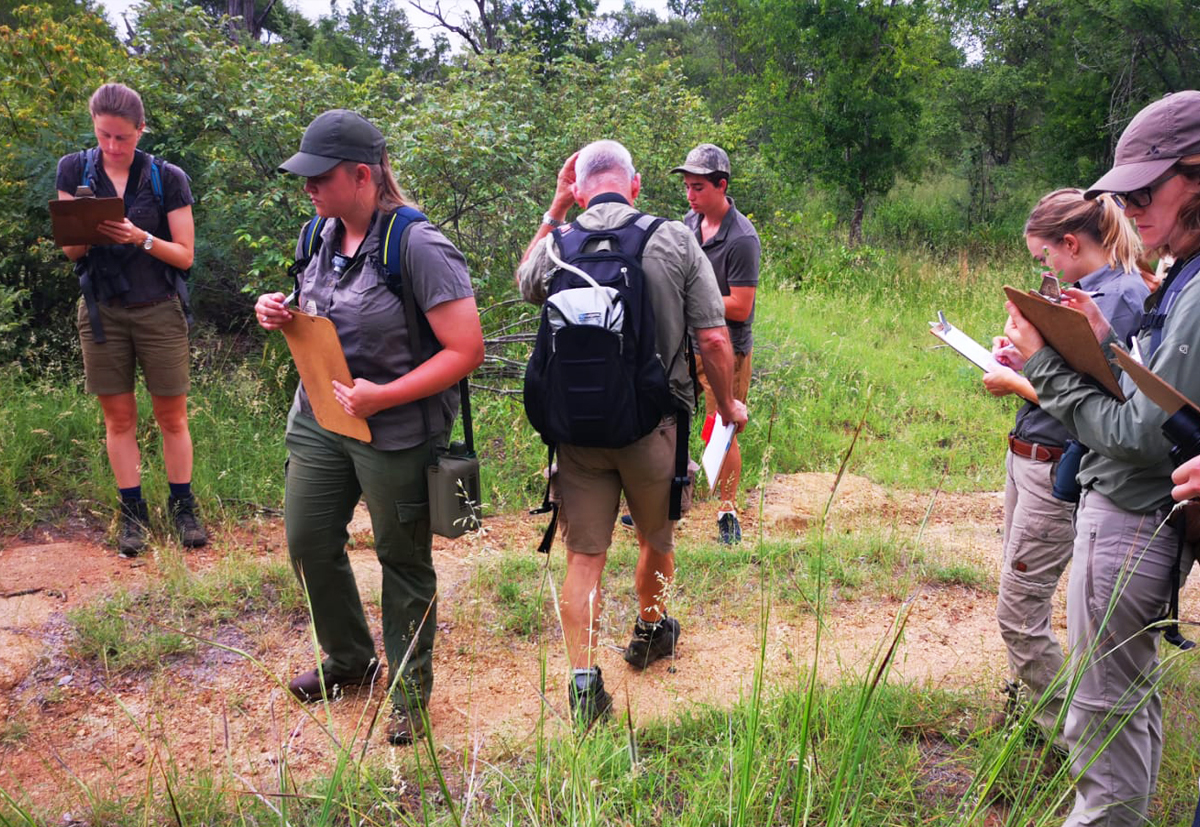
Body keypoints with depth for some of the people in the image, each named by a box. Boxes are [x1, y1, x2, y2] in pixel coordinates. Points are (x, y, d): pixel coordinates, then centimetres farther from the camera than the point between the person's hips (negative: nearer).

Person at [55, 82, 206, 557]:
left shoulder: (167, 179, -5)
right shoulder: (74, 170, 1)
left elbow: (185, 255, -4)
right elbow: (70, 252, 2)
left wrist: (141, 238, -22)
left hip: (159, 311, -2)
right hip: (102, 311, 2)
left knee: (172, 417, 3)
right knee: (118, 418, 7)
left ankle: (182, 507, 16)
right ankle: (133, 513, 18)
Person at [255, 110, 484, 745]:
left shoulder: (418, 247, -20)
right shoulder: (323, 235, 4)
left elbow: (467, 349, -22)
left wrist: (383, 396, -27)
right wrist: (280, 315, -3)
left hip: (395, 432, -7)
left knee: (403, 560, 7)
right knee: (307, 541, 15)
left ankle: (410, 693, 27)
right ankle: (349, 658, 40)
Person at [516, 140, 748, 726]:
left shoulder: (557, 246, -3)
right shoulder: (675, 241, -6)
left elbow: (525, 282, 23)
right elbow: (713, 338, -6)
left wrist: (555, 207, 20)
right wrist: (727, 405, 9)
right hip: (653, 424, 0)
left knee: (583, 554, 8)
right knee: (657, 537, 23)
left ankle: (583, 678, 4)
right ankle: (650, 631, 43)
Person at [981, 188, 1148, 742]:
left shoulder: (1120, 297, -18)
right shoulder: (1087, 290, 11)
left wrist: (1013, 383, -11)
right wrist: (1022, 359, 6)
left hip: (1056, 470, -10)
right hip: (1027, 457, 10)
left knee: (1019, 613, -3)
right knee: (1020, 596, 19)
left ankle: (1067, 737, 11)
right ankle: (1025, 700, 36)